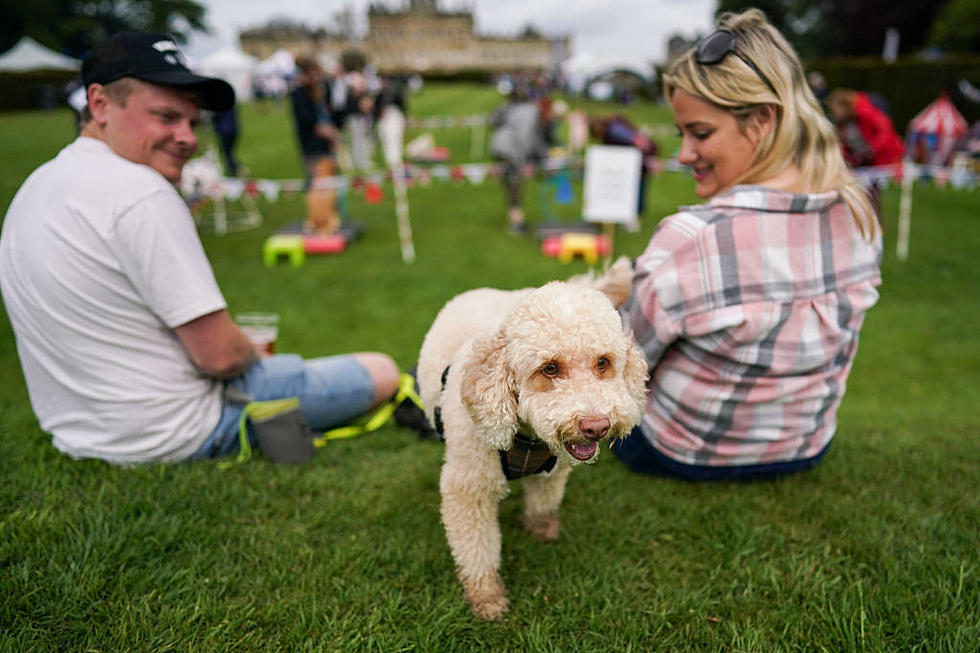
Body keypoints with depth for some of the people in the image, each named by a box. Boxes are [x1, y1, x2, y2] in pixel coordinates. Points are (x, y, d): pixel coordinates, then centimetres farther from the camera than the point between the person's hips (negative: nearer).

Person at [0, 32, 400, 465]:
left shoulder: (37, 186, 9)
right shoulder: (140, 193, -22)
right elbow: (220, 355, -23)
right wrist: (252, 354, 1)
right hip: (175, 440, -10)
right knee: (382, 372, -1)